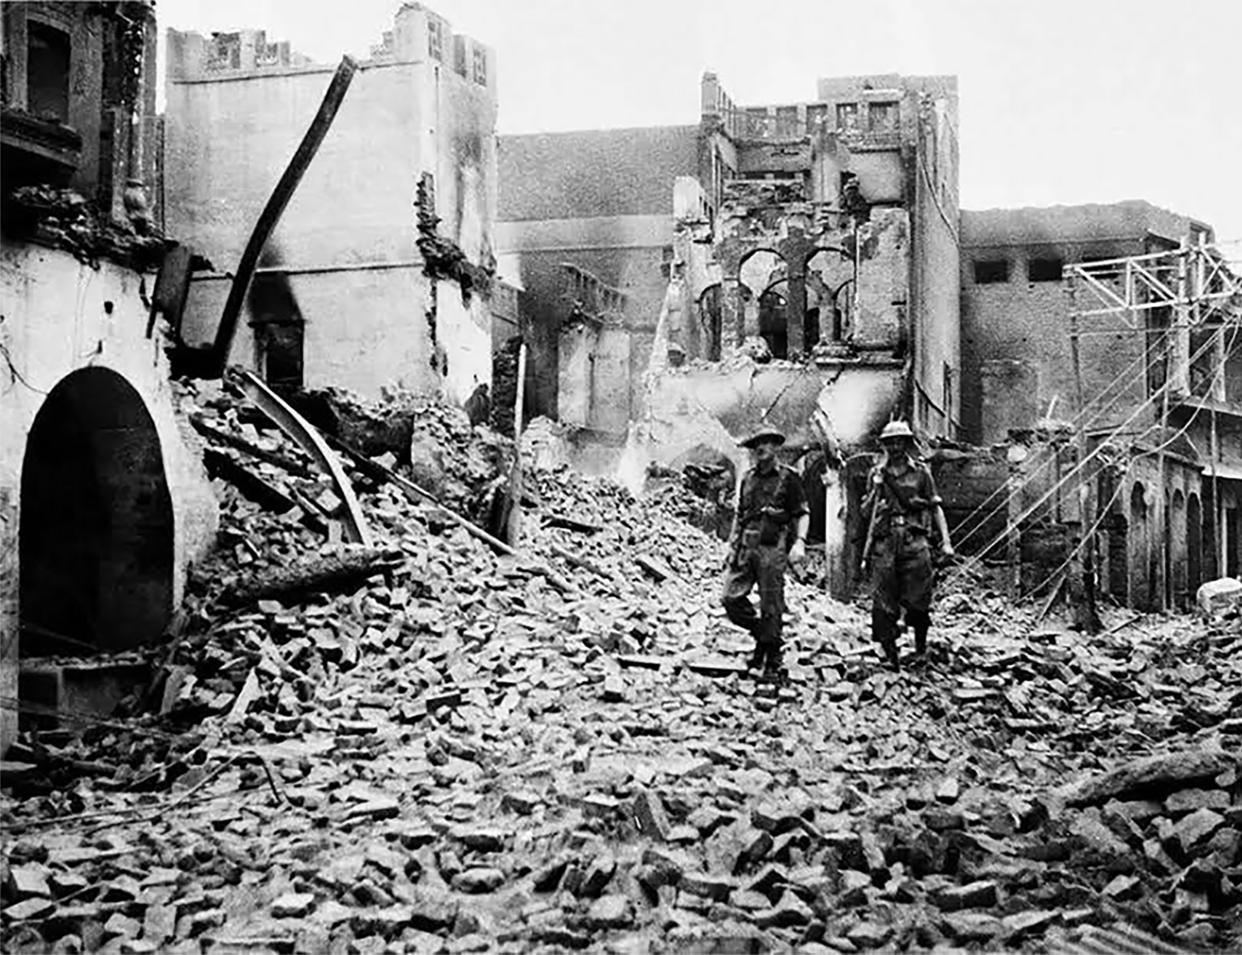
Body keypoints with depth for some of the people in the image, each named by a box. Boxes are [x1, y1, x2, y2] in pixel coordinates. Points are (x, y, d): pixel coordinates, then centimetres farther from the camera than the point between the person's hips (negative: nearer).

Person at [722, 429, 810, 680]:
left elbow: (802, 513, 0)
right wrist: (732, 543, 15)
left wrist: (799, 542, -14)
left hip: (772, 548, -5)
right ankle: (760, 635, 18)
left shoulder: (788, 478, 1)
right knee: (731, 597, -5)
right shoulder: (748, 478, 16)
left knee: (771, 606, -3)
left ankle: (773, 662, 7)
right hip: (745, 546, 5)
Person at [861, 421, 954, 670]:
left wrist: (946, 541, 2)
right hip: (884, 542, 1)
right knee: (883, 601, -5)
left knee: (917, 600, -2)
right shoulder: (877, 473, 12)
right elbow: (865, 510, 16)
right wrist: (875, 492, -3)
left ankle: (921, 644, 23)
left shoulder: (920, 471, 8)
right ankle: (890, 655, 3)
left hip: (914, 540, -1)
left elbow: (936, 508, 9)